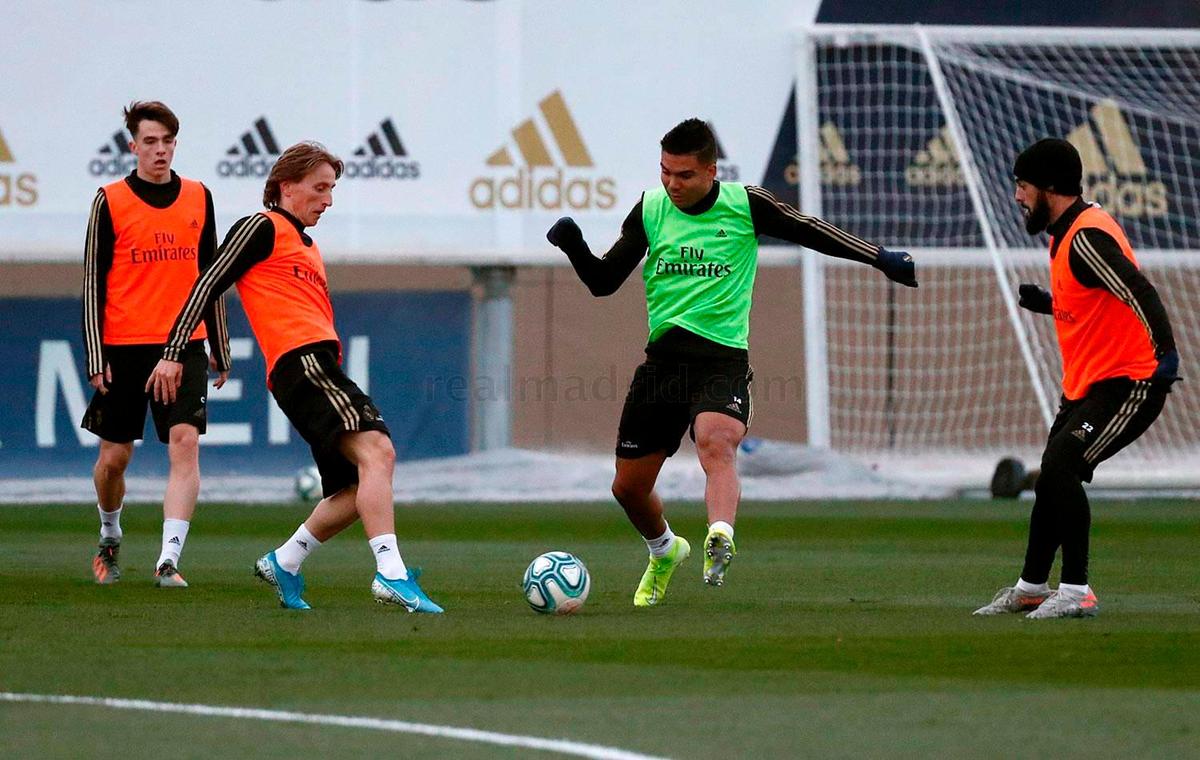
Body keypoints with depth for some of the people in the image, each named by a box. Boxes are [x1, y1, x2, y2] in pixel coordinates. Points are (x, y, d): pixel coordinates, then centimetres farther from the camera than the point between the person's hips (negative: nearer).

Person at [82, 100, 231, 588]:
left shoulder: (198, 198, 9)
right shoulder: (110, 201, -1)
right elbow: (93, 282, -1)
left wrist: (220, 349, 17)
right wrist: (96, 358, -7)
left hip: (185, 344, 2)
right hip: (124, 346, -2)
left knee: (185, 443, -15)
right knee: (114, 457, 5)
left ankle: (169, 560, -19)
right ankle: (110, 538, 33)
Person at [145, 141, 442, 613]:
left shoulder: (308, 250, 29)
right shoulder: (263, 229, 3)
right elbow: (208, 286, -2)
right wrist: (172, 354, -9)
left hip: (320, 365, 10)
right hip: (301, 361, -10)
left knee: (360, 487, 8)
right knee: (376, 450, -25)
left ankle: (284, 563, 20)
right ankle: (392, 574, -38)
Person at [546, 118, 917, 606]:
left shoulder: (744, 205, -4)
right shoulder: (650, 209, 4)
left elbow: (810, 232, 6)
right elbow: (603, 282, 9)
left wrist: (880, 258, 0)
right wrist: (573, 246, -10)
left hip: (723, 359, -4)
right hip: (662, 358, 4)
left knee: (715, 440, -35)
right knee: (628, 487, 8)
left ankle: (720, 537, -55)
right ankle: (665, 551, 38)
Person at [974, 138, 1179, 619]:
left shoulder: (1088, 236, -19)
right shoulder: (1062, 234, 14)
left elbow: (1138, 292, -29)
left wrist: (1165, 352, -39)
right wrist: (1047, 303, 10)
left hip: (1130, 382, -11)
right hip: (1085, 384, 11)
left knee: (1061, 467, -23)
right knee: (1051, 477, 17)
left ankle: (1076, 593, -18)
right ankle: (1031, 588, 32)